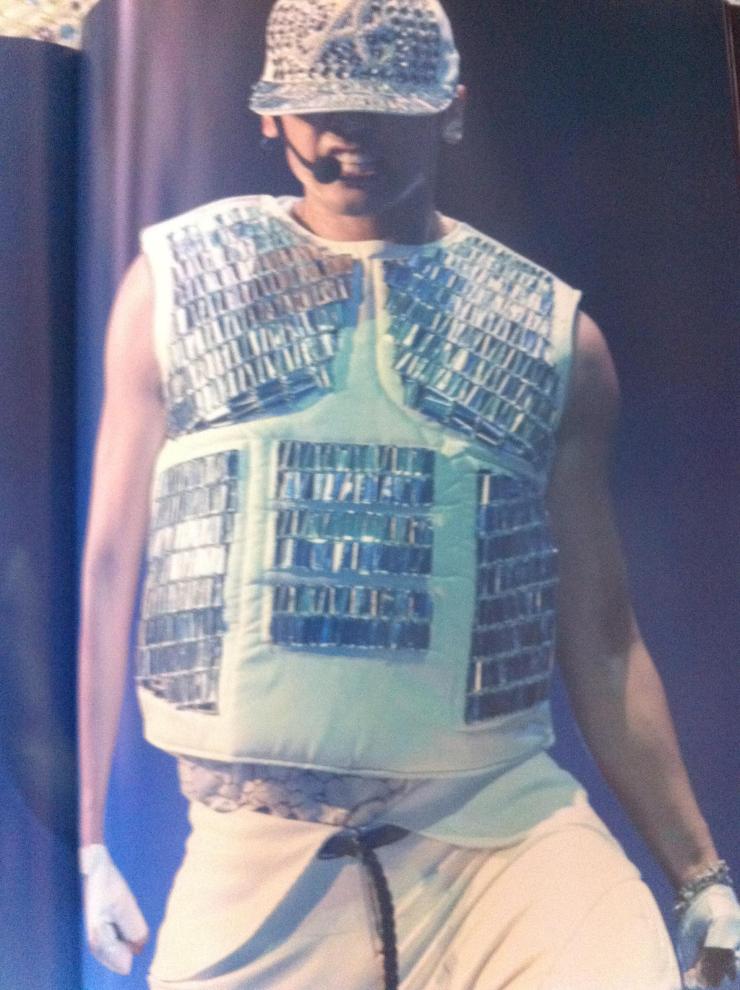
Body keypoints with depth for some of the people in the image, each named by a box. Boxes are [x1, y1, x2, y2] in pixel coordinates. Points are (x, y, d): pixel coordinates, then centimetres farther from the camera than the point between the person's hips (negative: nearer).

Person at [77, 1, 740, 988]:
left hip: (504, 828, 0)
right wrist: (85, 839, 8)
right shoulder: (176, 277, 6)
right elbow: (109, 570, 8)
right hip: (256, 850, 1)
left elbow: (601, 640, 10)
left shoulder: (555, 331, 6)